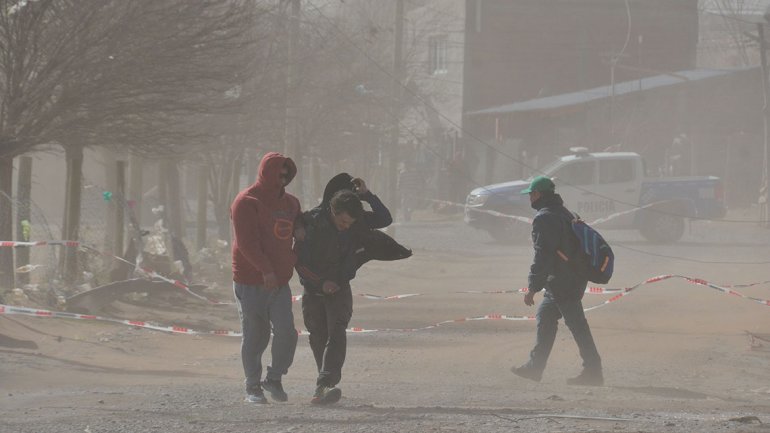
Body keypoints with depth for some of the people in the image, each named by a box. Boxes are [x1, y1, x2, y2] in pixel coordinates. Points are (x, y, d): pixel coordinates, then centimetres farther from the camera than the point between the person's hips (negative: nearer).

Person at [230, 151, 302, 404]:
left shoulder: (290, 203, 15)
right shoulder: (246, 202, -8)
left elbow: (300, 233, 28)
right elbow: (247, 241, -17)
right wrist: (265, 269, -25)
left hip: (280, 281, 5)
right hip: (251, 282, -5)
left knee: (287, 333, -7)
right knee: (255, 336, 0)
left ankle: (274, 378, 10)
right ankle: (253, 387, 11)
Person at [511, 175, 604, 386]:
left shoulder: (544, 218, -15)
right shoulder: (564, 213, 17)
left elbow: (543, 255, -21)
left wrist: (533, 287, -19)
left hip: (561, 282, -10)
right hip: (575, 279, 10)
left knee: (577, 326, -8)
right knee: (545, 316, 18)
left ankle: (593, 371, -7)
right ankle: (535, 367, 23)